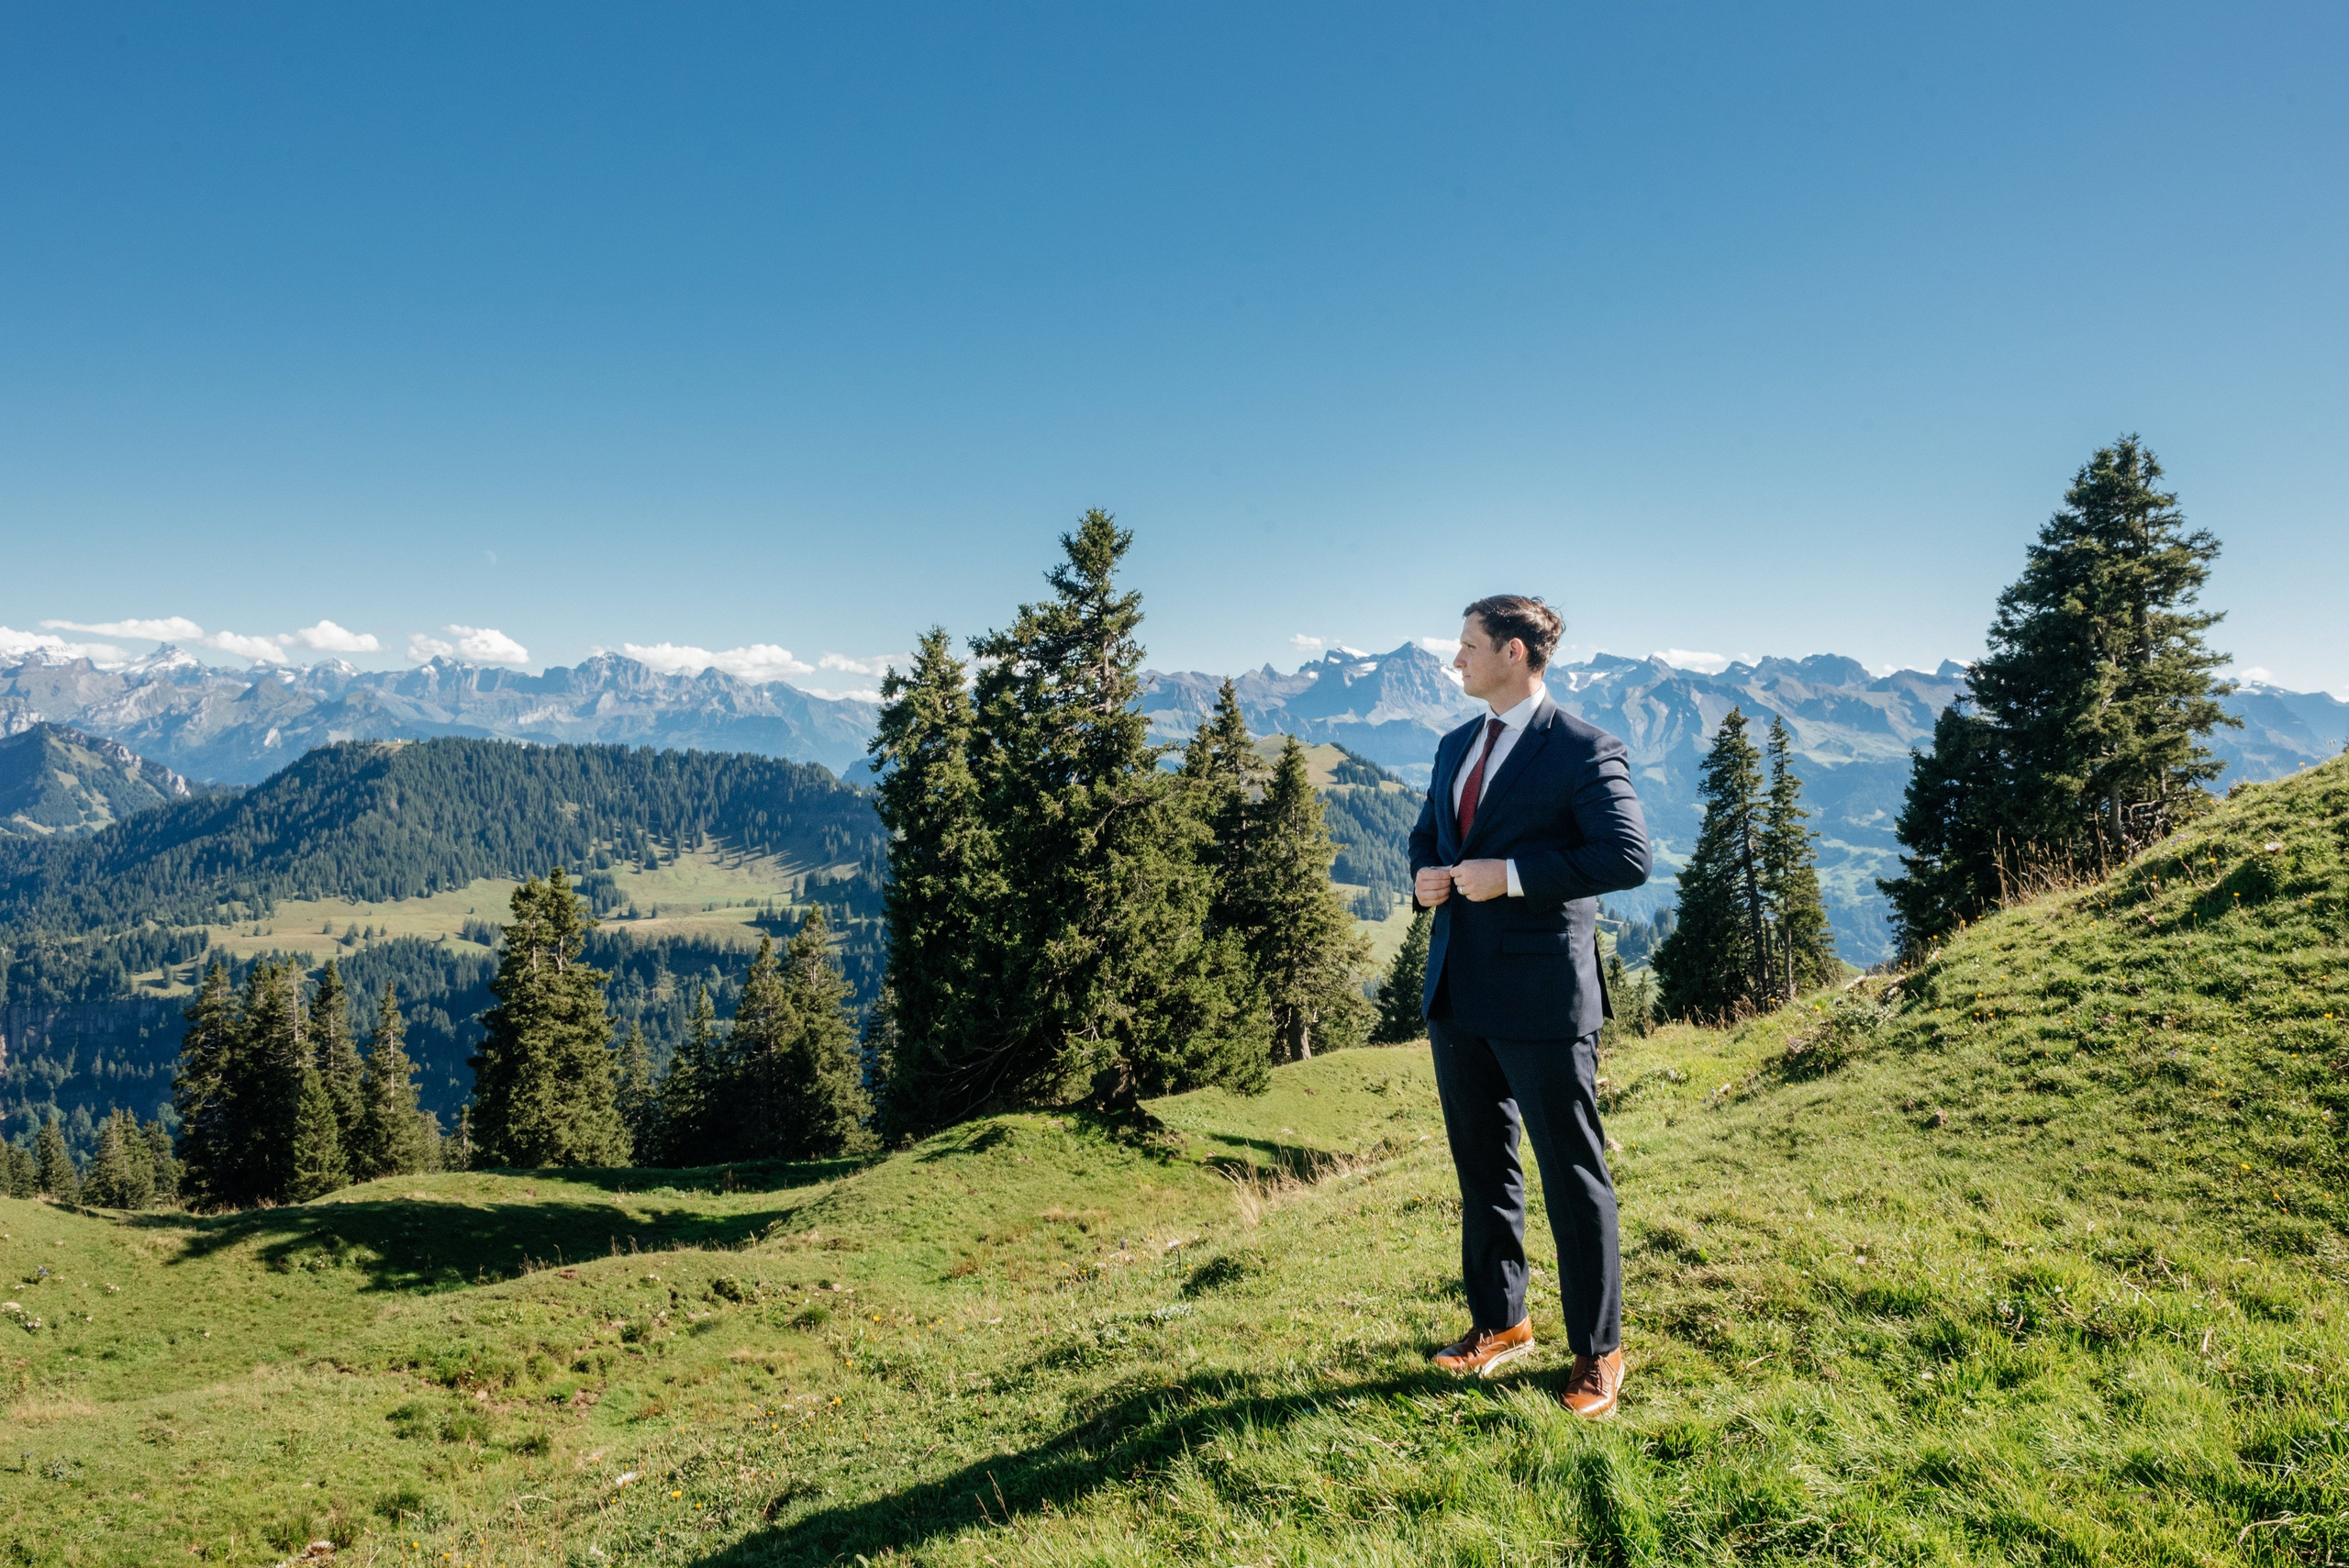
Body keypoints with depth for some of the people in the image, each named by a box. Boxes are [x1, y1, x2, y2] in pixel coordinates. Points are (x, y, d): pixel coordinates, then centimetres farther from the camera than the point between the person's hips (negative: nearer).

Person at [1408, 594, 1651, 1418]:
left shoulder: (1584, 750, -10)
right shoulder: (1455, 747, 14)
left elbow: (1627, 856, -18)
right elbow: (1426, 833, 25)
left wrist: (1511, 875, -21)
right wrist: (1426, 874, 2)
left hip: (1541, 995, -8)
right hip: (1457, 988, 8)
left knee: (1572, 1175, 3)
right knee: (1481, 1165, 17)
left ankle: (1597, 1350, 18)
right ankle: (1499, 1321, 33)